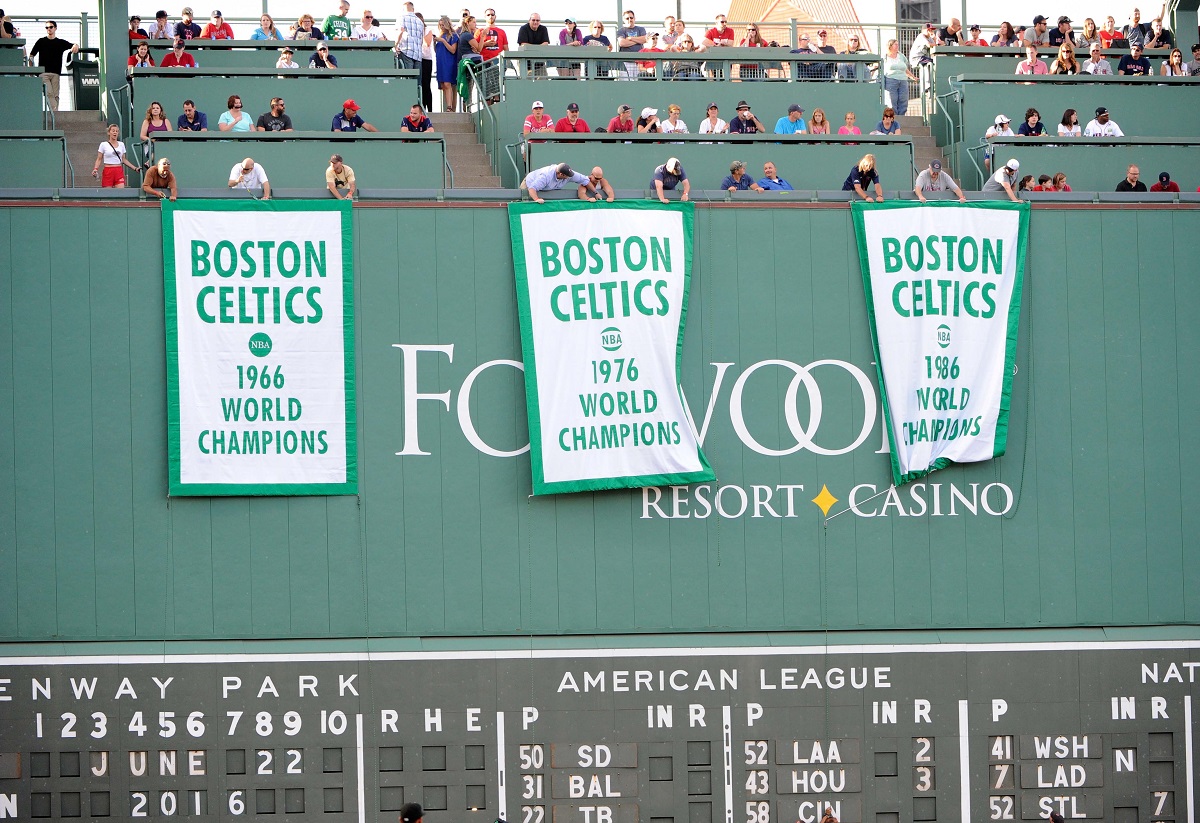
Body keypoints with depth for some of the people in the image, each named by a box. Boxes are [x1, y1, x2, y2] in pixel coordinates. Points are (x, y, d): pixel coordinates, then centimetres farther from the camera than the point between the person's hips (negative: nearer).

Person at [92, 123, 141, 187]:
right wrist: (95, 169, -16)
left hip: (119, 172, 3)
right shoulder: (104, 145, 1)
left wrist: (135, 168, 12)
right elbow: (99, 159, 1)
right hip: (108, 172, -3)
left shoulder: (121, 144, 11)